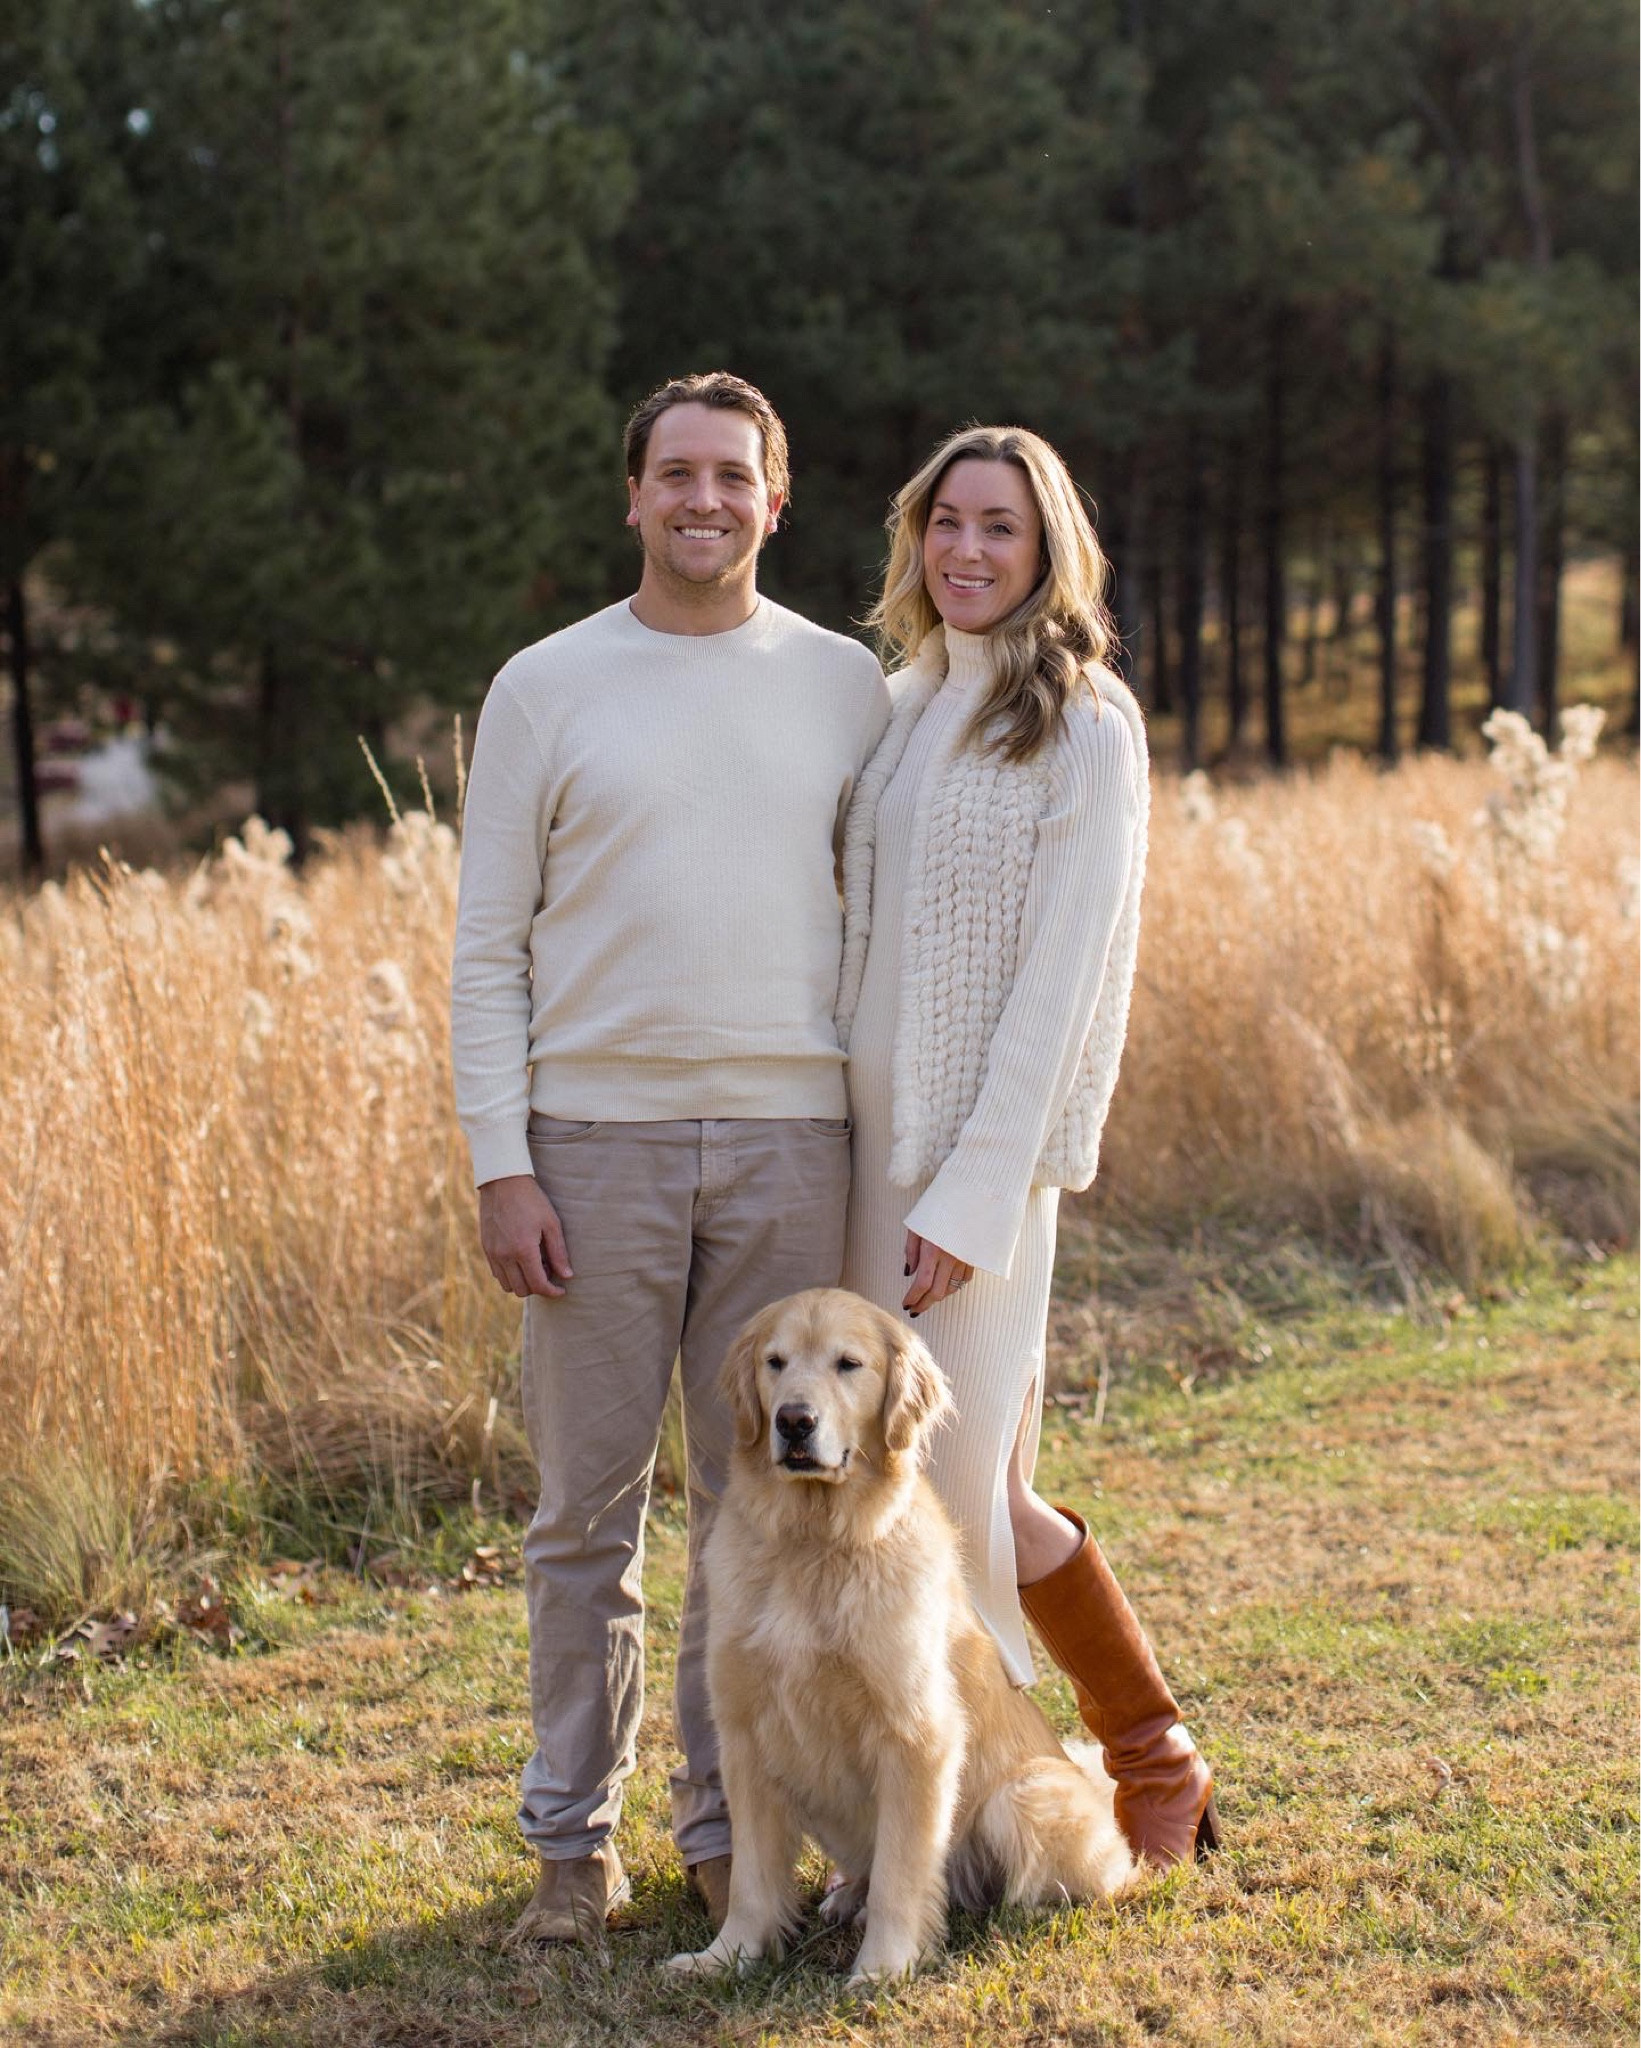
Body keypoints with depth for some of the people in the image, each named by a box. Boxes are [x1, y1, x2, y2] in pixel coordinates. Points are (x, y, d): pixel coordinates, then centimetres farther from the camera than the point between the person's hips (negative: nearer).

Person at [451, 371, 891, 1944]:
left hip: (789, 1142, 1)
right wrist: (499, 1166, -6)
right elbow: (488, 947, 2)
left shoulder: (845, 685, 7)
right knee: (589, 1509, 5)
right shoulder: (545, 688, 2)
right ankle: (573, 1838, 18)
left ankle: (726, 1826, 20)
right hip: (597, 1139, -1)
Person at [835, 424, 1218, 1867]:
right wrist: (840, 1146, 9)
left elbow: (1061, 976, -13)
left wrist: (974, 1194, -18)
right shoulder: (901, 705, 13)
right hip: (870, 1138, 7)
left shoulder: (1084, 728, -8)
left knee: (958, 1489, -4)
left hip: (982, 1152, -7)